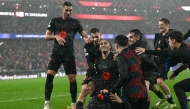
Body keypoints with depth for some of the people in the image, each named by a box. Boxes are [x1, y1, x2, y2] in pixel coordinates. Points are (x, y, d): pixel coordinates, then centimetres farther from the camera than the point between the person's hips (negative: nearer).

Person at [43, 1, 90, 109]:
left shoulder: (75, 22, 5)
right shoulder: (55, 21, 6)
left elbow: (84, 33, -4)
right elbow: (47, 36, 2)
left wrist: (86, 38, -28)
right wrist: (56, 36, -19)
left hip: (69, 54, 0)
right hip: (56, 53, 0)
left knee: (72, 79, -2)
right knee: (49, 75, -14)